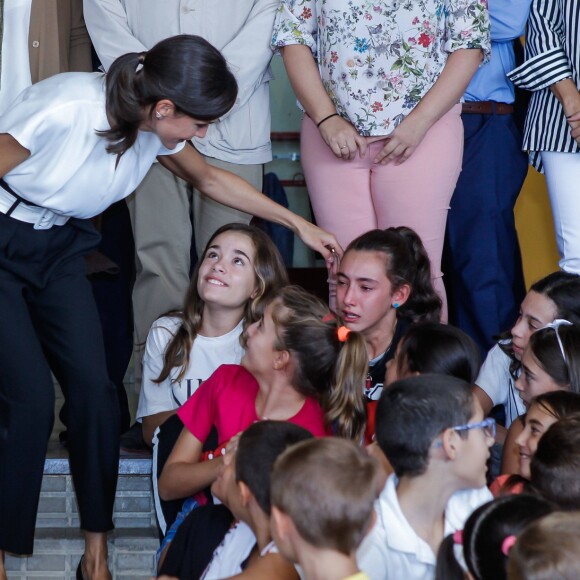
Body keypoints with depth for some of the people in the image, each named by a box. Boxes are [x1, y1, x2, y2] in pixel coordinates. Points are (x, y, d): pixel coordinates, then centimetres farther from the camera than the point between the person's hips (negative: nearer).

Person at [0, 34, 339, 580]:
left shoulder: (154, 129, -7)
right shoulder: (63, 109, -32)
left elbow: (211, 179, 12)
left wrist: (300, 223, 15)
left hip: (58, 247, 7)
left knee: (92, 386, -4)